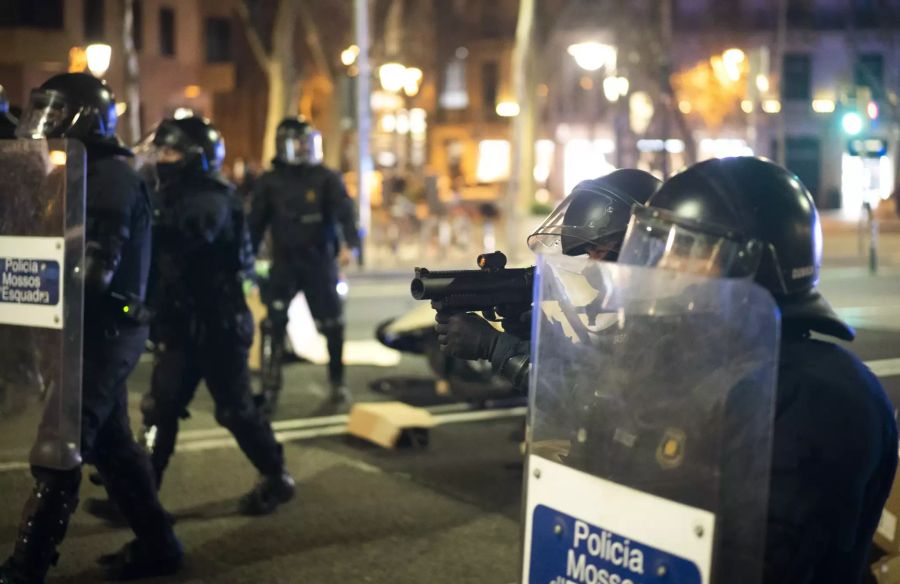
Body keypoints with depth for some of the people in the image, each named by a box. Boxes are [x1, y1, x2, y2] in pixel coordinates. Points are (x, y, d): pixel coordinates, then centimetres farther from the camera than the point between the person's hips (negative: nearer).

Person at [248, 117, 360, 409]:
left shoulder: (327, 179, 0)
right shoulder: (268, 183, 4)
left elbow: (344, 211, -14)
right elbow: (256, 223, 6)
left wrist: (348, 243, -31)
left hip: (319, 262, 0)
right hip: (284, 263, 0)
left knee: (332, 324, 6)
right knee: (274, 323, -10)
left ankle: (337, 380, 24)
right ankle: (270, 383, 0)